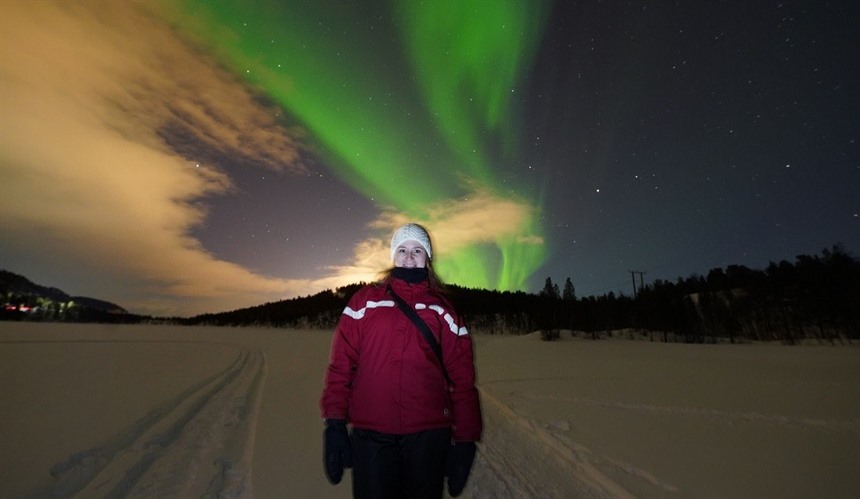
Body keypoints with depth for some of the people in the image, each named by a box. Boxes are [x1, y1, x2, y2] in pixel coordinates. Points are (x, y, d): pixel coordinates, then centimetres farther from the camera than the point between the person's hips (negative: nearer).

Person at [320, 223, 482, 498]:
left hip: (428, 434, 1)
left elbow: (462, 377, 1)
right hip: (370, 434, 0)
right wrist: (335, 422, -6)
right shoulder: (365, 301, 1)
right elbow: (341, 364, -1)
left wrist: (465, 439, 0)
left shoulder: (443, 310, 2)